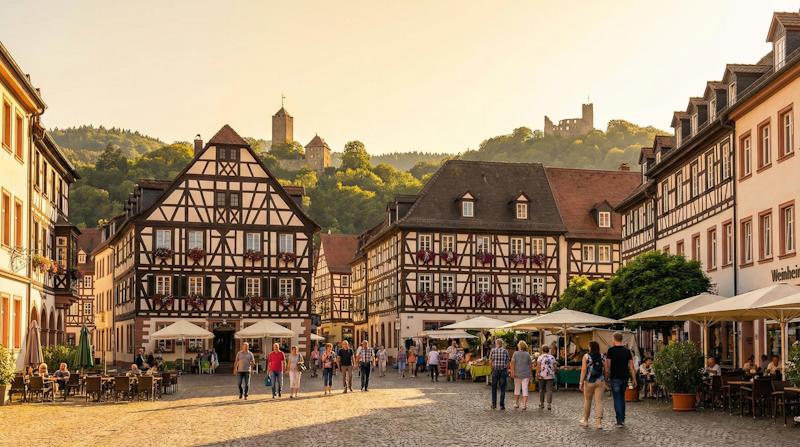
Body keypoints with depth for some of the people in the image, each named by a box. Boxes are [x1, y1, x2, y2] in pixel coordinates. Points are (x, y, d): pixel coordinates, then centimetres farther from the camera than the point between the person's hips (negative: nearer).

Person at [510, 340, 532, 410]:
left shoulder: (515, 353, -2)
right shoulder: (527, 354, 1)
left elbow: (512, 363, -11)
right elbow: (529, 365, 6)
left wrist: (512, 372, -13)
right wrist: (530, 374, 16)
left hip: (517, 374, 0)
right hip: (526, 374, 0)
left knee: (517, 389, 13)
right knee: (525, 389, -1)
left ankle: (516, 403, 20)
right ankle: (524, 405, -8)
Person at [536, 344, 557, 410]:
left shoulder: (540, 357, -3)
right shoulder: (552, 357, 6)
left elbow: (538, 366, -9)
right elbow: (555, 366, 5)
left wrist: (537, 374, -5)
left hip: (542, 376, -1)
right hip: (550, 376, 1)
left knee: (542, 390, 13)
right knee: (549, 390, -1)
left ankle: (542, 403, 21)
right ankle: (549, 404, -10)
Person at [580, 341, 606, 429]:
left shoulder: (586, 357, -5)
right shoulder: (602, 357, 3)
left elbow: (583, 370, -9)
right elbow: (605, 370, 3)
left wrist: (581, 382, -8)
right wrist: (604, 380, 15)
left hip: (589, 381, -2)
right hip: (600, 381, 2)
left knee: (587, 401, 12)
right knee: (599, 401, 1)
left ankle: (585, 420, 24)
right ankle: (598, 422, -3)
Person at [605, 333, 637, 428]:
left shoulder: (611, 350, -8)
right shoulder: (627, 351, 5)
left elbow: (608, 366, -9)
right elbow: (631, 366, 4)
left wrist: (607, 377, 1)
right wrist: (634, 379, 8)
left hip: (615, 378, -5)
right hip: (625, 377, 5)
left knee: (617, 399, -2)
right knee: (622, 398, 19)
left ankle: (620, 421, -6)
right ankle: (622, 419, 22)